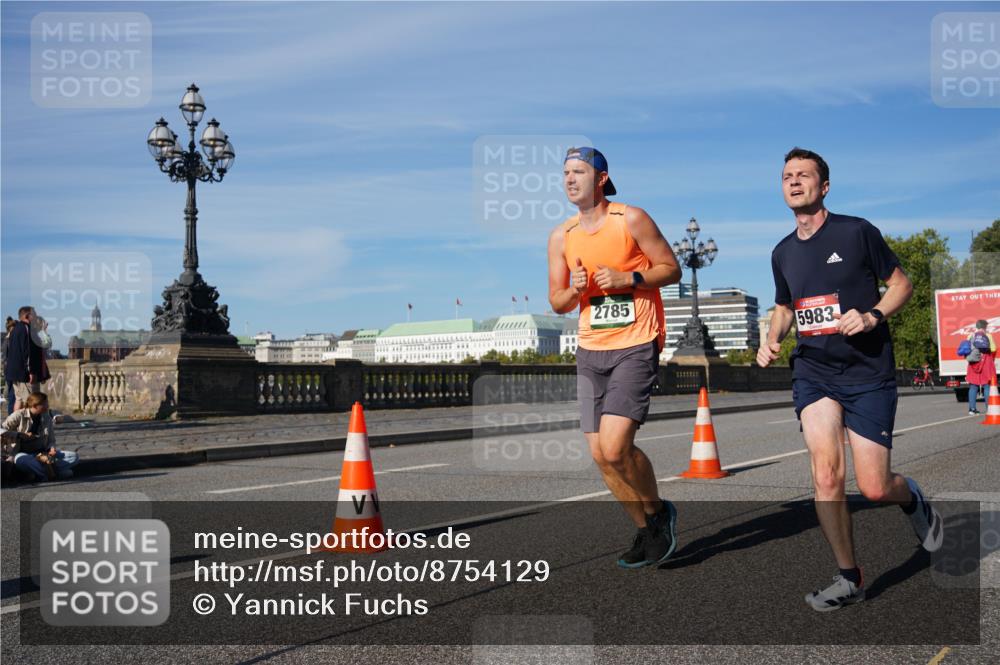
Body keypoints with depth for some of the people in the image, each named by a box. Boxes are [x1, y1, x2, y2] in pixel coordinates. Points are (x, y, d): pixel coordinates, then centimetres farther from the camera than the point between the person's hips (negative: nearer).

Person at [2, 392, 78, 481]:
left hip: (43, 453, 5)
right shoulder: (19, 415, -5)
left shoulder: (47, 418, 7)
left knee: (74, 456, -15)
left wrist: (52, 449, -10)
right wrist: (20, 435, -14)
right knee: (21, 460, -44)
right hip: (24, 453, -5)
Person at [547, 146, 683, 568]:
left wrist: (628, 278, -16)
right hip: (590, 351, 6)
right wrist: (576, 290, -8)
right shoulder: (561, 236, 9)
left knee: (615, 446, -17)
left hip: (635, 347, -6)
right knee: (600, 453, 6)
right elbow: (557, 303, 14)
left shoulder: (631, 219, -4)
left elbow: (672, 268, -1)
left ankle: (657, 512, 10)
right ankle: (646, 531, 25)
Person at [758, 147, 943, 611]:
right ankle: (849, 578, 0)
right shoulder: (783, 253, 9)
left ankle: (910, 498, 35)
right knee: (826, 474, -15)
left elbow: (901, 285, 2)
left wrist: (872, 316, -17)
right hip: (813, 372, 3)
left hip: (868, 371, -3)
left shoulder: (856, 232, -5)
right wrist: (772, 340, 4)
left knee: (874, 489, -4)